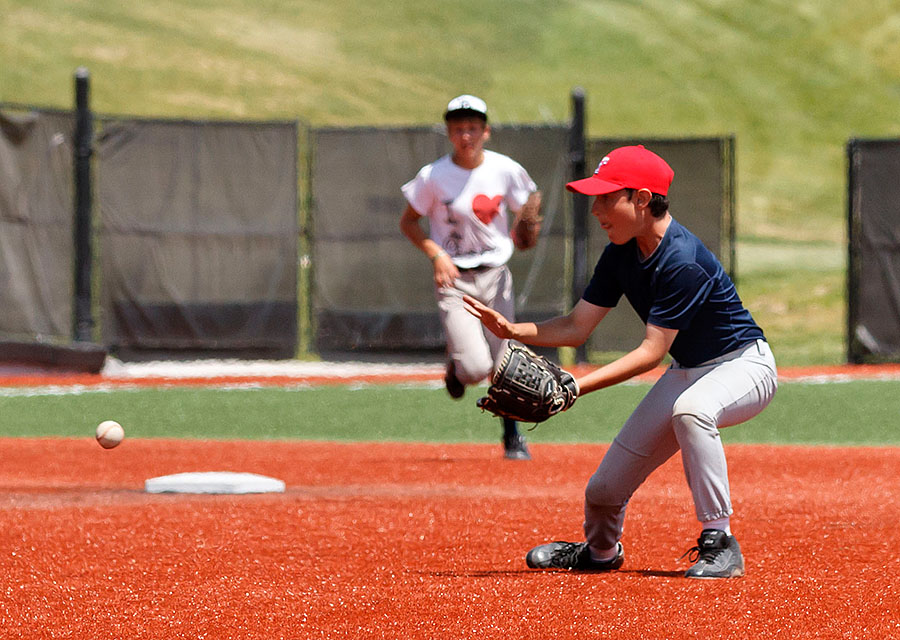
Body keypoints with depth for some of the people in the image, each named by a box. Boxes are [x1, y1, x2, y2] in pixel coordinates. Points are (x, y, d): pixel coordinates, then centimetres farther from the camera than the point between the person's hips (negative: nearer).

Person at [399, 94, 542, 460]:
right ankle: (456, 367, 23)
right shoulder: (433, 177, -8)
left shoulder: (506, 170, -3)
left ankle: (512, 437, 26)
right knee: (476, 368, -15)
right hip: (453, 278, -2)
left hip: (495, 275, 2)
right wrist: (435, 254, -12)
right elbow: (408, 222, 3)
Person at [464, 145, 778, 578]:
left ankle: (719, 543, -31)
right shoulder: (622, 254, -3)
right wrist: (512, 330, -16)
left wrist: (580, 386, -37)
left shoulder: (681, 262, -30)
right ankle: (601, 552, 36)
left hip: (744, 367, -8)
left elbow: (651, 351, -29)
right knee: (605, 489, 3)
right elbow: (577, 327, 0)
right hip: (687, 374, 8)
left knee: (691, 410, -41)